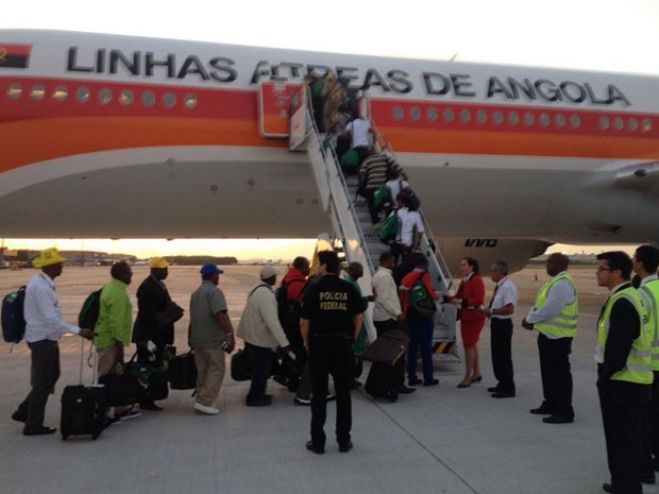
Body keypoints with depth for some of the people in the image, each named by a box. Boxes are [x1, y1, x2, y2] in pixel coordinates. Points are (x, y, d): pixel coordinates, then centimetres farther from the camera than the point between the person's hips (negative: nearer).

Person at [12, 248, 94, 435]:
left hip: (45, 337, 10)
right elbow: (51, 319, -26)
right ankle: (33, 425, 14)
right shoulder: (41, 287, -23)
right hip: (43, 339, -10)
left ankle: (24, 412, 28)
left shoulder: (41, 282, 8)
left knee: (51, 376, 19)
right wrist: (78, 331, -27)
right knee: (43, 382, 1)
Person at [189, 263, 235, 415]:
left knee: (203, 371, 14)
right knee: (216, 370, -3)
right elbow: (219, 315, -24)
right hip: (213, 339, -9)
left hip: (197, 338, 9)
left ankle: (202, 400, 17)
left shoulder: (195, 293, 18)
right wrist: (230, 334, -26)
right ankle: (205, 401, -7)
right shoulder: (214, 291, -12)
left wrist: (191, 338, 29)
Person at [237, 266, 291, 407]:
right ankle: (254, 398, 14)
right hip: (260, 338, -10)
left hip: (252, 335, 10)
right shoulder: (266, 294, -24)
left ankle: (258, 394, 33)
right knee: (262, 370, 3)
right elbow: (272, 321, -29)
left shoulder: (257, 289, 8)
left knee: (260, 368, 21)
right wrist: (284, 342, -29)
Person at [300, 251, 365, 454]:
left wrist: (307, 343, 4)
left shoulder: (314, 288, -8)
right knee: (343, 393, 11)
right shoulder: (349, 288, 0)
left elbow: (304, 322, -9)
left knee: (319, 394, 7)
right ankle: (344, 441, 19)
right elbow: (359, 317, 2)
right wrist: (351, 339, 12)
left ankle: (318, 442, 14)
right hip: (343, 344, 2)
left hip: (319, 343, -2)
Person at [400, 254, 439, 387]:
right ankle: (428, 378, 5)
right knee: (426, 347, 1)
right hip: (424, 316, -5)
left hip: (410, 316, 6)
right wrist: (436, 296, 5)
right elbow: (431, 294, -15)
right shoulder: (425, 276, -8)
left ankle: (411, 377, 11)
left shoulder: (406, 277, 9)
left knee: (412, 346, 9)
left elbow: (402, 297, 10)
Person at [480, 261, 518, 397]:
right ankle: (502, 384, 31)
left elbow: (509, 309, -27)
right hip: (496, 323, 10)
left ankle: (508, 388, 9)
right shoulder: (500, 286, 10)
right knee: (497, 355, 18)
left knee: (503, 356, -1)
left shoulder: (508, 286, -20)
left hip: (503, 324, -10)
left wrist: (491, 311, -18)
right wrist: (490, 311, 6)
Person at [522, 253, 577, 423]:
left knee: (560, 373, -3)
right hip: (548, 333, 11)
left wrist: (530, 320, -11)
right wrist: (530, 319, 2)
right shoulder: (555, 281, 14)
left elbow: (549, 310, -24)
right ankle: (551, 404, 31)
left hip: (557, 335, -11)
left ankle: (565, 412, 4)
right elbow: (539, 304, 17)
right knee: (549, 371, 19)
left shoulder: (562, 284, -20)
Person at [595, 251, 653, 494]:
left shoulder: (622, 302, -22)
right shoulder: (626, 297, 10)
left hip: (623, 383, -10)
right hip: (629, 381, 10)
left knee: (623, 439, 2)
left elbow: (618, 347, -24)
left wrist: (605, 374, -10)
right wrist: (606, 373, 13)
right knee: (626, 437, 20)